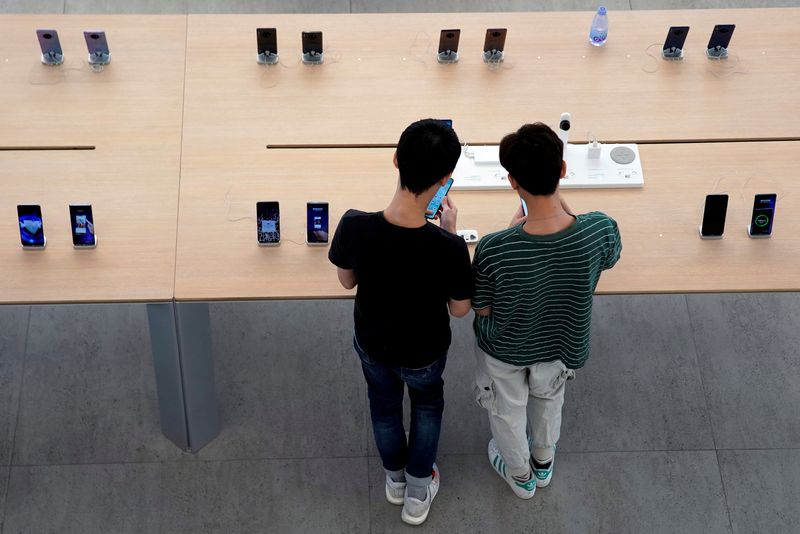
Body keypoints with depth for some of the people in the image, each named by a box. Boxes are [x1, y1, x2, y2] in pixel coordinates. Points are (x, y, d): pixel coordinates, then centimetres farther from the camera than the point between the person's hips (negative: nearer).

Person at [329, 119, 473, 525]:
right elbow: (460, 309, -18)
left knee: (384, 407, 33)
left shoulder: (355, 226, -32)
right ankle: (418, 492, 50)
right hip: (424, 352, -2)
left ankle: (395, 477, 59)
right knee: (427, 404, 33)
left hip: (372, 343, 2)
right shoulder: (448, 248, -38)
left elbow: (347, 281, -10)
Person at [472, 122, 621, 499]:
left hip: (505, 351, -2)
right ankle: (543, 462, 65)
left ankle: (520, 475, 60)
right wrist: (562, 207, -3)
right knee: (549, 399, 37)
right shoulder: (601, 230, -34)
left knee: (507, 411, 32)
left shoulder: (494, 250, -41)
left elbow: (482, 308, -19)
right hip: (561, 345, 2)